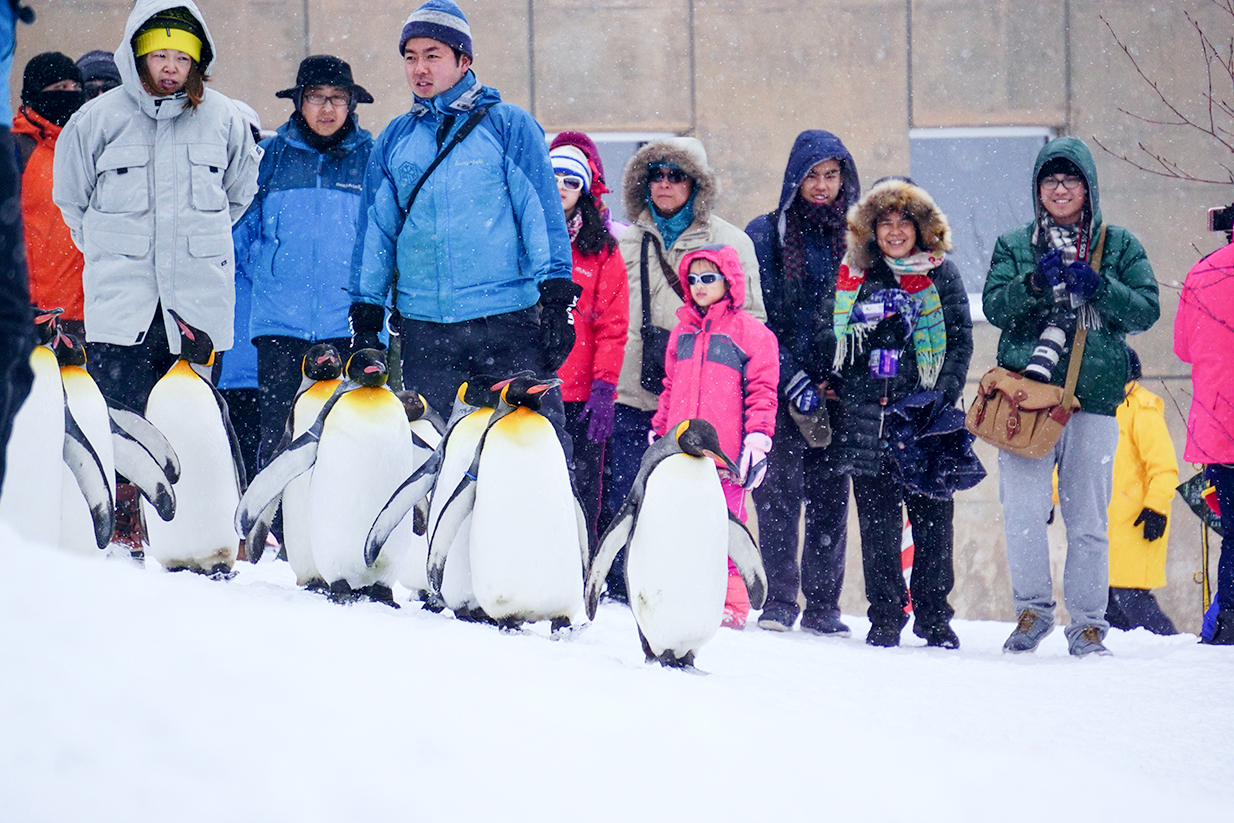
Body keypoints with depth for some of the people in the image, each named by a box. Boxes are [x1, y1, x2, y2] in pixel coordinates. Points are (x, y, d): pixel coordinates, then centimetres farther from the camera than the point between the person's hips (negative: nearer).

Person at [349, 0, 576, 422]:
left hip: (508, 323, -3)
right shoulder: (393, 140, 14)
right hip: (423, 330, 4)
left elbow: (543, 214, 0)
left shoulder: (508, 125, 3)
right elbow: (375, 231, 18)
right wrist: (365, 319, 15)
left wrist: (557, 303, -7)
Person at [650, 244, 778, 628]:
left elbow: (761, 392, -1)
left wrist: (758, 439, -8)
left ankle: (730, 603, -1)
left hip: (724, 452, -5)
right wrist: (658, 432, 21)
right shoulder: (683, 330, 18)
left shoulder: (750, 332, 1)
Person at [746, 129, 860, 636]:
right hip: (780, 387, -3)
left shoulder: (853, 237, 12)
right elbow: (756, 319, -2)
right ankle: (778, 603, -2)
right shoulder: (767, 234, 2)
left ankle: (823, 606, 7)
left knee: (831, 497, 2)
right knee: (780, 490, -8)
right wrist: (792, 380, -11)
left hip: (835, 392, 3)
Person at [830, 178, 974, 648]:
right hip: (867, 413, 1)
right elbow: (833, 338, 17)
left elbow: (961, 341, 4)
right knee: (877, 517, -1)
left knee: (932, 514, -1)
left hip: (926, 414, -1)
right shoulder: (853, 275, 12)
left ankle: (933, 616, 7)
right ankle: (886, 616, 5)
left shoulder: (942, 275, 8)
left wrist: (942, 395, -7)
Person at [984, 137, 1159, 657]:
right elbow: (994, 306, 2)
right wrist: (1035, 282, -15)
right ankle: (1033, 609, 3)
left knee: (1088, 517, 1)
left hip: (1094, 398, 0)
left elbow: (1146, 310, 2)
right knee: (1023, 509, -10)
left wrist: (1097, 287, -13)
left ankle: (1088, 623, 8)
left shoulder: (1119, 246, 12)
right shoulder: (1015, 246, 14)